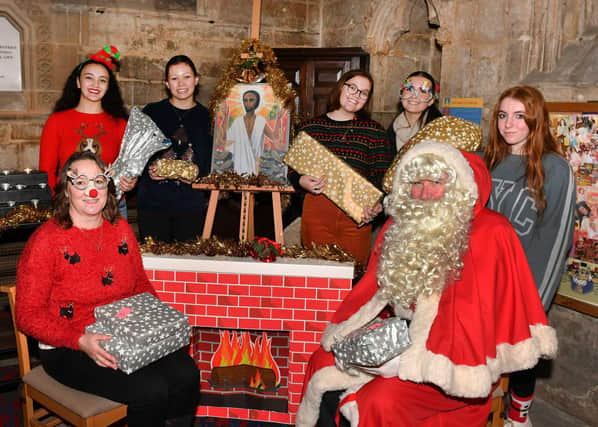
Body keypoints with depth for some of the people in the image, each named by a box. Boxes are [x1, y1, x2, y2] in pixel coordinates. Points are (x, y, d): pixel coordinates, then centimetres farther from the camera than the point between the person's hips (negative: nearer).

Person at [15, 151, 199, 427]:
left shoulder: (121, 229, 6)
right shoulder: (45, 241, -12)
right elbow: (28, 315, -11)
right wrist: (80, 341, -25)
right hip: (69, 350, -5)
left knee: (186, 375, -19)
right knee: (151, 390, -24)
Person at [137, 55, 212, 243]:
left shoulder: (206, 117, 7)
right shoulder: (151, 112, 6)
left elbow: (211, 161, 6)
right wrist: (148, 170, -12)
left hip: (192, 204, 1)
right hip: (153, 201, -1)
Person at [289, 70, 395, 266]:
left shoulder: (375, 131, 8)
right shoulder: (310, 127, 9)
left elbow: (383, 174, 2)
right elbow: (293, 170, 9)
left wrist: (376, 203, -15)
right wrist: (302, 182, -12)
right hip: (317, 212, 0)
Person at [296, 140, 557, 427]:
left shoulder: (492, 233, -16)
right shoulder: (400, 227, 4)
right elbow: (374, 288, 13)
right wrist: (344, 335, -3)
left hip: (453, 357, -6)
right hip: (403, 339, 7)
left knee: (384, 401, -28)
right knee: (322, 365, 2)